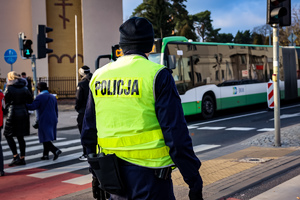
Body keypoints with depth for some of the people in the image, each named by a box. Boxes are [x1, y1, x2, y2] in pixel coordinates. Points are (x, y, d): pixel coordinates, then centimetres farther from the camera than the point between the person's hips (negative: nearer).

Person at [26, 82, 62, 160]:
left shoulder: (40, 97, -8)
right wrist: (55, 120, 25)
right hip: (52, 120, 7)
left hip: (44, 121, -7)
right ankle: (45, 155, 19)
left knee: (45, 139, -6)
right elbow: (56, 110, 18)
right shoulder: (53, 97, 14)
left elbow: (32, 107, -18)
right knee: (47, 138, 15)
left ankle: (55, 150, -22)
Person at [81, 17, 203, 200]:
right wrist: (194, 181, -7)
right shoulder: (157, 75, -10)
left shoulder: (98, 76, 7)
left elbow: (89, 132, 13)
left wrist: (97, 174, 23)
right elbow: (176, 134, -14)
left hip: (113, 175, 6)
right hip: (148, 174, -5)